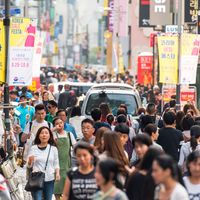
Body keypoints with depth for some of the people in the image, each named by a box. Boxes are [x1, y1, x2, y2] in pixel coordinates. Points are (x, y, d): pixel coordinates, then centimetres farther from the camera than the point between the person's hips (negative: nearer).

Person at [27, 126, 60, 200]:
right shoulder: (33, 148, 2)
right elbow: (29, 165, 5)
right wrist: (30, 161, -18)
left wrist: (57, 173, -6)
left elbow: (56, 163, 11)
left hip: (50, 179, 2)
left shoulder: (53, 149, 8)